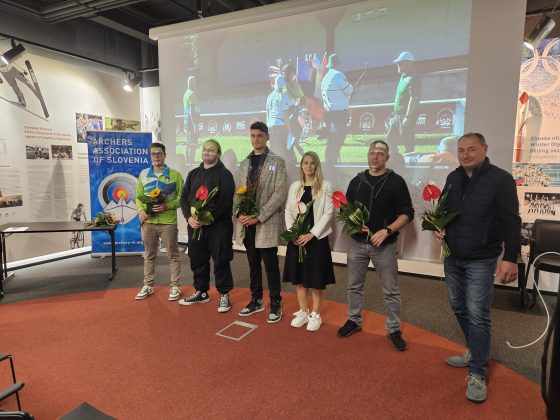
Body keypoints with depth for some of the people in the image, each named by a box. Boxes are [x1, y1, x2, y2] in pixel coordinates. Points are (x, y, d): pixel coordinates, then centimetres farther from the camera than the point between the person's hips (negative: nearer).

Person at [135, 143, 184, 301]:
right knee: (149, 255, 15)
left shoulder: (174, 175, -3)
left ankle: (175, 286, 18)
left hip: (168, 222, -3)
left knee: (173, 255, 5)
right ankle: (148, 286, 27)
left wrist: (167, 206, -17)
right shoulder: (144, 174, 8)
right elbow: (138, 197, 12)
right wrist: (140, 210, -6)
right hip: (148, 222, 4)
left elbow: (182, 197, -2)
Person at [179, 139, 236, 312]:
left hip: (218, 225, -5)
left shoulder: (225, 174, -3)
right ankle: (201, 292, 28)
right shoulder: (193, 174, 14)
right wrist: (189, 217, -8)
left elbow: (226, 202, -13)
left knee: (221, 261, -1)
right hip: (195, 225, 5)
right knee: (197, 260, 12)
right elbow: (184, 198, 9)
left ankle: (224, 295, 13)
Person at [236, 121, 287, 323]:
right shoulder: (244, 163, 14)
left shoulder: (277, 162, -3)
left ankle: (275, 304, 17)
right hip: (247, 222, 5)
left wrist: (258, 217, -15)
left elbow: (279, 195, -11)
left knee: (271, 265, 2)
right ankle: (256, 300, 29)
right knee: (253, 265, 14)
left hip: (267, 223, -5)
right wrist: (240, 214, -5)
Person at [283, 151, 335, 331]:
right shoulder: (294, 186, 9)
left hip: (317, 238, -3)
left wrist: (311, 234, -14)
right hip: (297, 238, 4)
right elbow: (288, 211, 7)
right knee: (299, 277, 10)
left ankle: (315, 314, 20)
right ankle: (303, 312, 26)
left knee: (316, 279, 4)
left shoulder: (325, 186, -2)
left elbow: (328, 213, -7)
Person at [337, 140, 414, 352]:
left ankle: (394, 329, 23)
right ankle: (354, 321, 33)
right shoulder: (357, 181, 6)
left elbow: (407, 213, -5)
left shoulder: (396, 181, -4)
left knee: (390, 290, 6)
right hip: (357, 243, 3)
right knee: (354, 285, 14)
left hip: (384, 245, -3)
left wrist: (387, 230, -18)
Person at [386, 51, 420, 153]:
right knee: (390, 141, 12)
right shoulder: (403, 77, 17)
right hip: (397, 115, 10)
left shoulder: (412, 79, -12)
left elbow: (413, 99, -20)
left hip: (406, 115, -10)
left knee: (407, 143, -6)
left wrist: (407, 117, -25)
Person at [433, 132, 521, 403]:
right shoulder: (453, 178, 7)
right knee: (459, 308, 16)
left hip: (481, 261, -6)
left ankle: (477, 374, 9)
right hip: (452, 258, 6)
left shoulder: (500, 179, -11)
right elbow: (443, 210, 19)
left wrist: (511, 258, -18)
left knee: (477, 315, -3)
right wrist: (438, 228, -1)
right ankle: (475, 353, 36)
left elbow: (511, 221, -14)